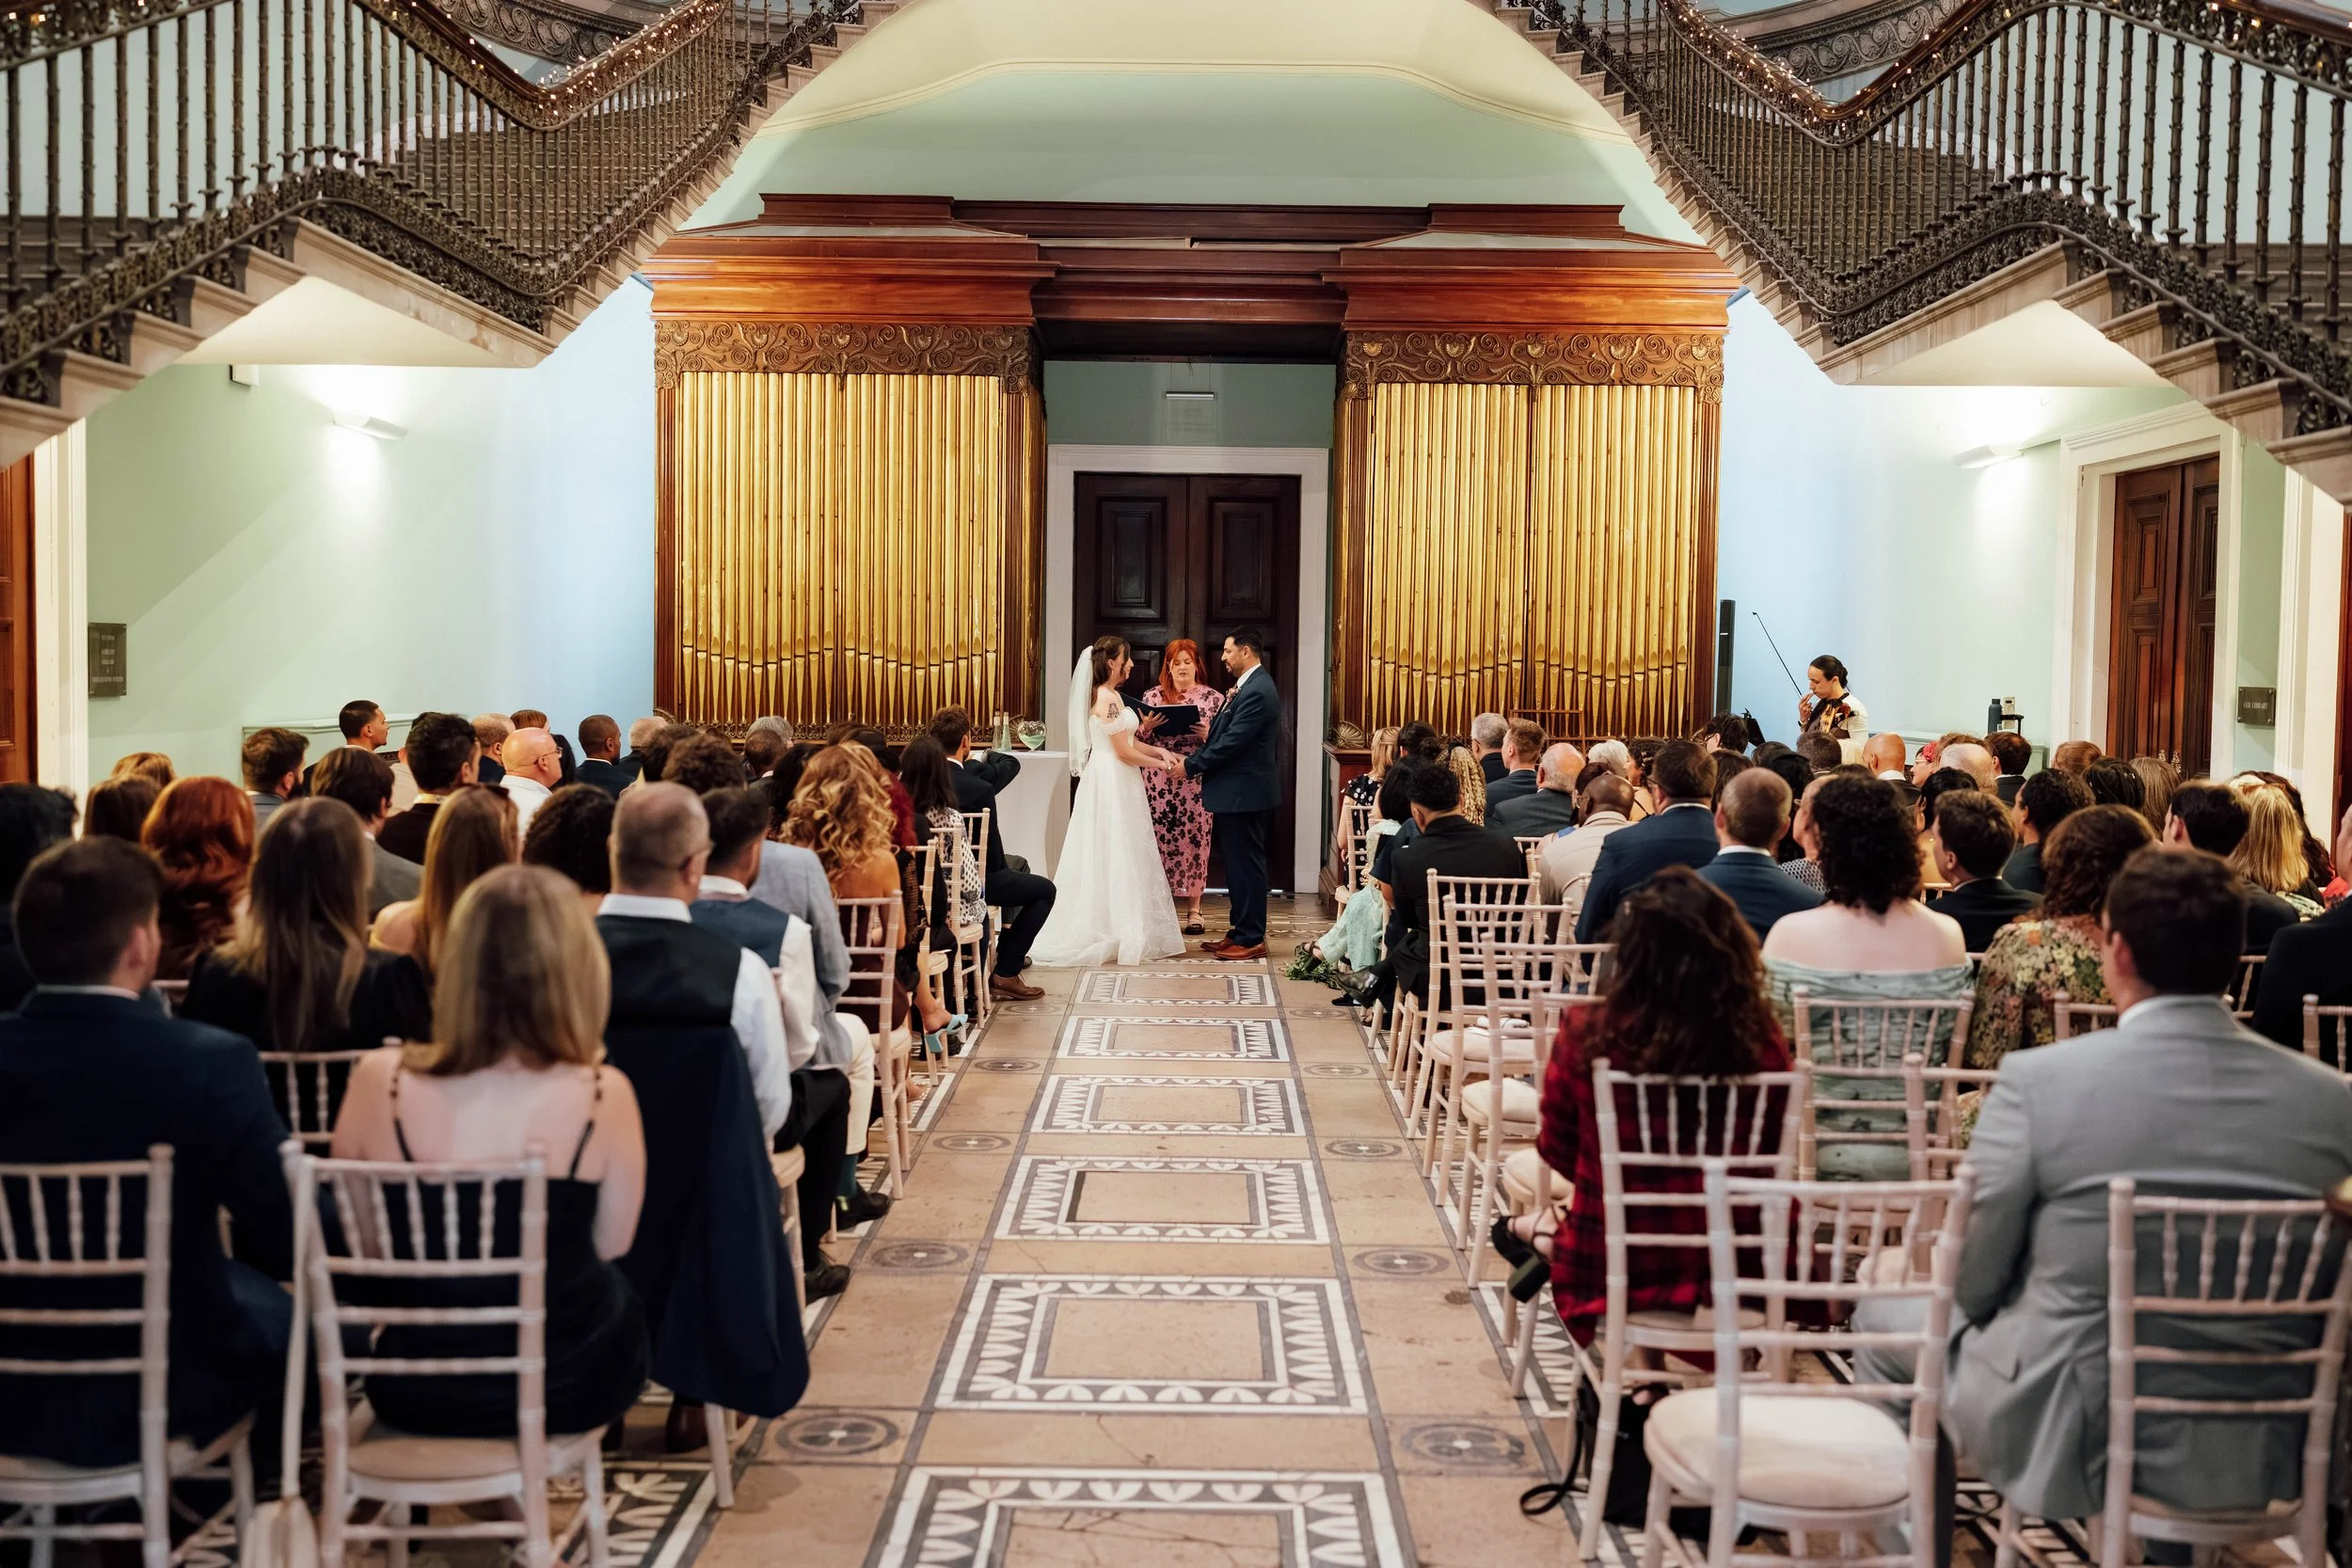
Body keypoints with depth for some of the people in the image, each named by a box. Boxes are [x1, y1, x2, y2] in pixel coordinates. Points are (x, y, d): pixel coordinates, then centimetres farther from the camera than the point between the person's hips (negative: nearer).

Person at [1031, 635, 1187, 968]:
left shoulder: (1108, 695, 14)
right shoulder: (1108, 698, -17)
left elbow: (1128, 741, 17)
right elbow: (1124, 752, -19)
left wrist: (1159, 751, 3)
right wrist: (1165, 766, -11)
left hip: (1115, 783, 10)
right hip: (1111, 782, -10)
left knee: (1115, 857, 11)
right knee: (1114, 856, -4)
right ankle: (1121, 934, 1)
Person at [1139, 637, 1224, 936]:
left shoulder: (1213, 698, 4)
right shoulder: (1152, 695, 8)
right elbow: (1137, 737, 8)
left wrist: (1208, 735, -17)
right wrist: (1147, 726, -12)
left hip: (1197, 780, -1)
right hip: (1160, 779, 1)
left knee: (1195, 841, 2)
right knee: (1159, 839, 0)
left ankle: (1194, 909, 11)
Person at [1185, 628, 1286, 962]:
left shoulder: (1256, 691, -19)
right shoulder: (1251, 686, 14)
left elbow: (1231, 743, -22)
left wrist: (1191, 765, -15)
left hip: (1244, 793, -10)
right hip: (1238, 791, 10)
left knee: (1246, 865, -4)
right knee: (1238, 863, 15)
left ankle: (1250, 940, 3)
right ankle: (1240, 931, 22)